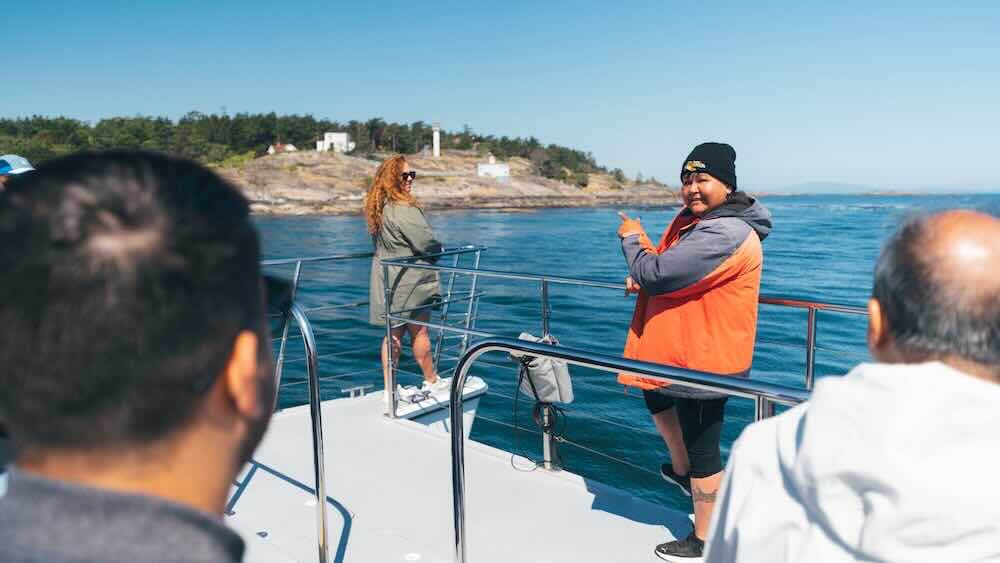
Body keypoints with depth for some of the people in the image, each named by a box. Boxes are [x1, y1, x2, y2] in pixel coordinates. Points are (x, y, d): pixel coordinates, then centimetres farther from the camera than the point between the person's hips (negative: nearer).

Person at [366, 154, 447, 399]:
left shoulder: (378, 207, 9)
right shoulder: (404, 209, -20)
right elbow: (426, 243, -20)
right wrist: (439, 250, 3)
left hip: (386, 282, 8)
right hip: (409, 281, -8)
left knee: (394, 334, 13)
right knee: (419, 333, 7)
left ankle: (389, 389, 18)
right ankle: (432, 381, 25)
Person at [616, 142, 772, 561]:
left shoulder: (724, 235, -27)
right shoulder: (693, 219, 7)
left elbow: (655, 273, -28)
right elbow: (671, 267, 23)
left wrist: (632, 239, -9)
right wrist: (642, 276, 2)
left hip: (704, 359, -11)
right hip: (681, 348, 11)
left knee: (701, 447, 2)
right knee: (656, 395, 33)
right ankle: (681, 470, 51)